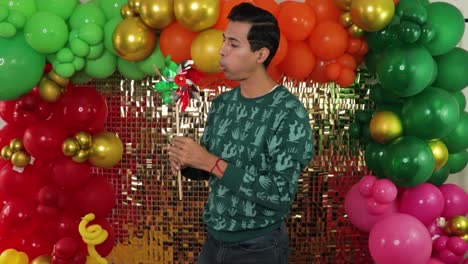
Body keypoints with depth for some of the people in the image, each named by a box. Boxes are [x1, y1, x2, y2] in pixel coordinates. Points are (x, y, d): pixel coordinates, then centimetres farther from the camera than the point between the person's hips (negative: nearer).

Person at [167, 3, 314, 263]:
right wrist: (184, 161, -12)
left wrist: (211, 162, -24)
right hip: (214, 240, 5)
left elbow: (281, 194, -23)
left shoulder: (290, 113, -18)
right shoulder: (222, 103, 0)